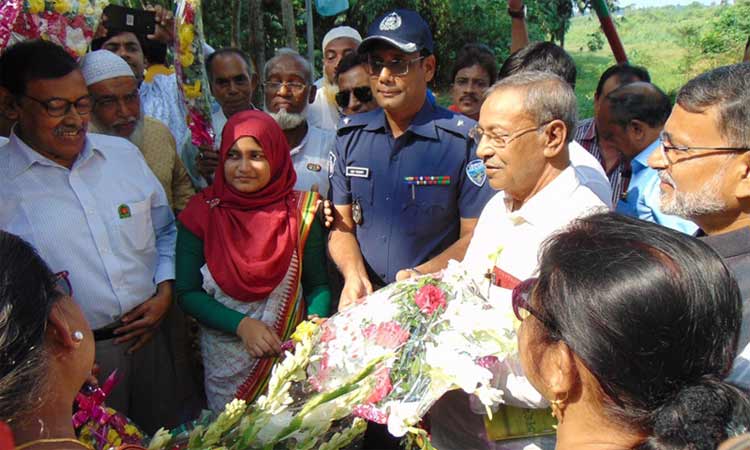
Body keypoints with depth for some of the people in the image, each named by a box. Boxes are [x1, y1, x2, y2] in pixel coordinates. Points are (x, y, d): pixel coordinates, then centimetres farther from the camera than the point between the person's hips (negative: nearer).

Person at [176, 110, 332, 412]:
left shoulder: (300, 211, -5)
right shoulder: (202, 213, -5)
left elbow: (317, 285, 0)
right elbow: (187, 293, -6)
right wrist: (241, 325, -19)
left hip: (292, 356, 0)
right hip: (225, 361, 0)